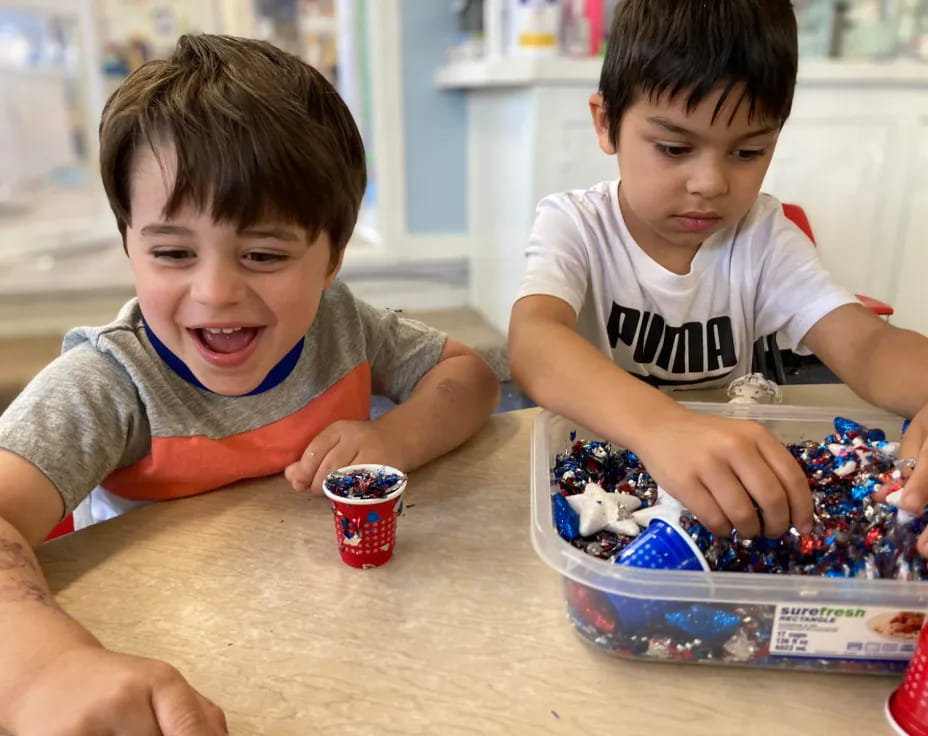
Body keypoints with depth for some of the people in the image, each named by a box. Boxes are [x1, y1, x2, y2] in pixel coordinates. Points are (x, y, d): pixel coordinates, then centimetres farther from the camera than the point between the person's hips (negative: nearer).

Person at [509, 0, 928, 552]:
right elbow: (533, 343, -33)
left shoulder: (762, 234, -4)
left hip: (734, 495, 3)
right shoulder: (573, 225, -13)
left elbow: (869, 345, -15)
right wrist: (659, 424, -52)